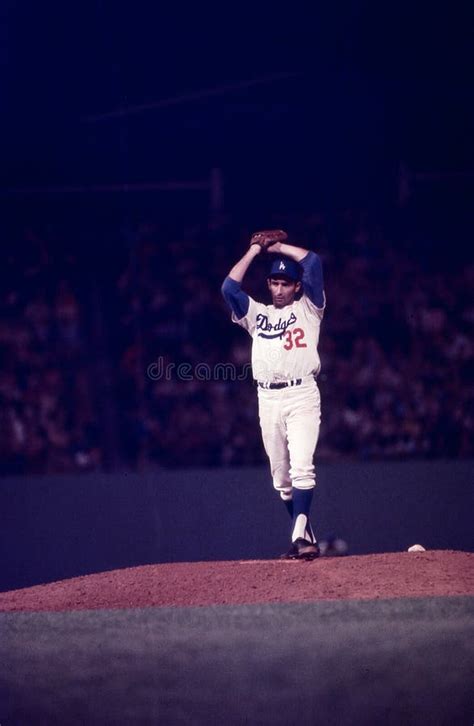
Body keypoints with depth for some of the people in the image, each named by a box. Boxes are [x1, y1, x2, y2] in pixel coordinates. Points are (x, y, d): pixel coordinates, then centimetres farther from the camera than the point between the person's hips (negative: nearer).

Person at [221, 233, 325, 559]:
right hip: (268, 398, 4)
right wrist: (254, 251, 12)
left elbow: (313, 262, -1)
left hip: (302, 395, -4)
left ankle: (299, 536, -26)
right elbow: (229, 287, 5)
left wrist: (280, 247, 11)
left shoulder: (308, 308, 11)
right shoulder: (257, 313, 19)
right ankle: (307, 538, 15)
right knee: (281, 477, 5)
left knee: (301, 467, -18)